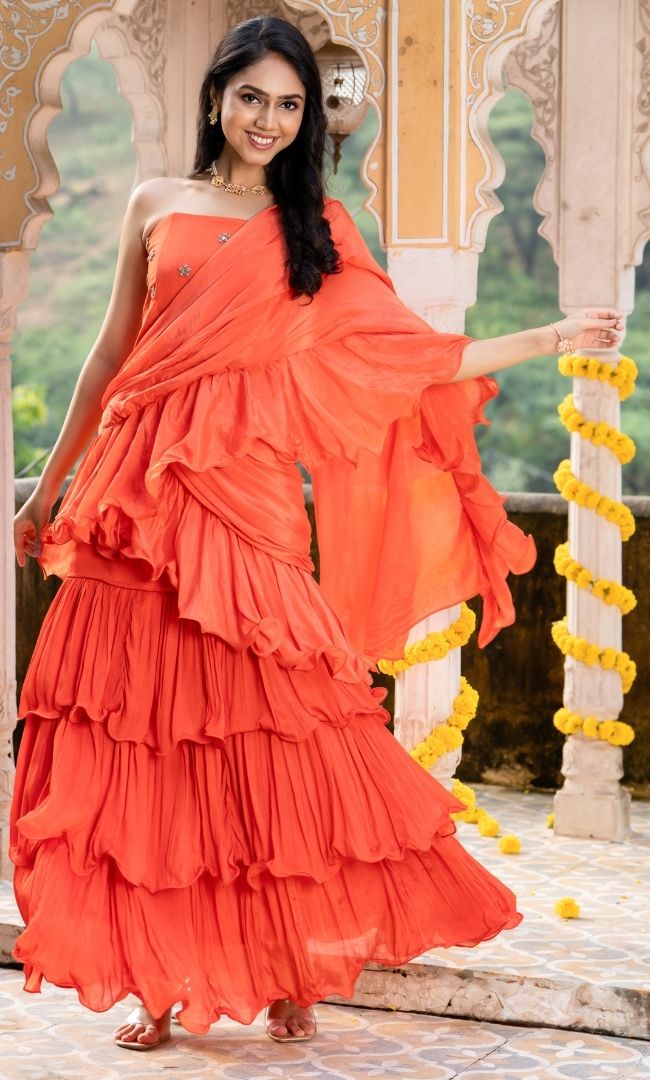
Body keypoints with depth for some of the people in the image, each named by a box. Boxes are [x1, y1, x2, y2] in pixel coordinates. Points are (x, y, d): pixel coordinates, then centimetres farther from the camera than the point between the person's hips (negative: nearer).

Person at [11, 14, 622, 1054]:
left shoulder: (317, 233, 11)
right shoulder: (157, 205, 11)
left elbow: (411, 357, 9)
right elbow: (113, 353, 15)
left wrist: (553, 337, 7)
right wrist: (51, 485, 18)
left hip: (245, 502, -1)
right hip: (140, 500, 1)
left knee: (264, 742, -3)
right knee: (142, 749, 0)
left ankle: (289, 969, 12)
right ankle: (160, 979, 11)